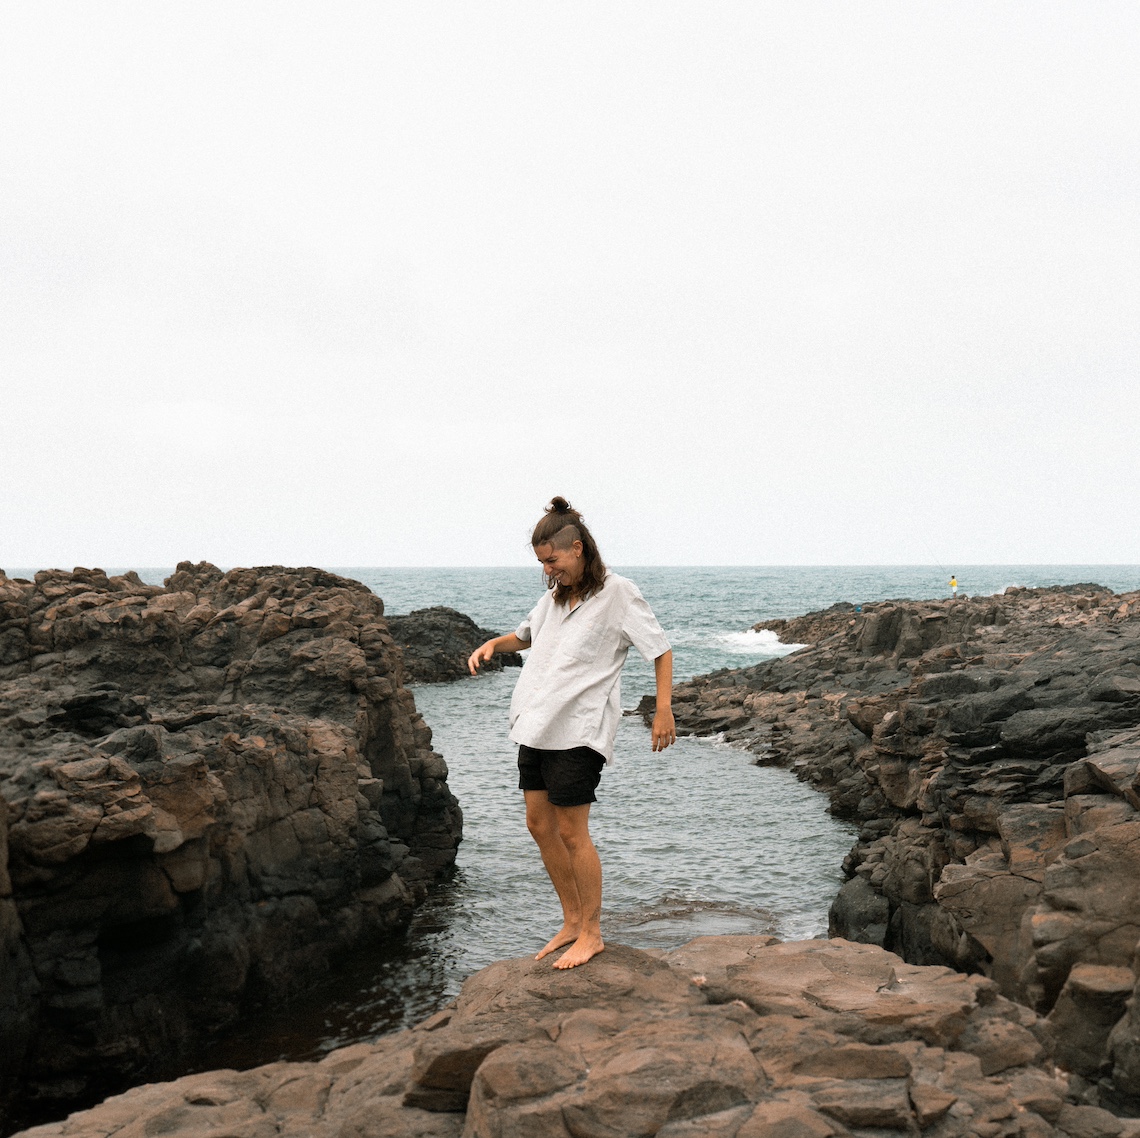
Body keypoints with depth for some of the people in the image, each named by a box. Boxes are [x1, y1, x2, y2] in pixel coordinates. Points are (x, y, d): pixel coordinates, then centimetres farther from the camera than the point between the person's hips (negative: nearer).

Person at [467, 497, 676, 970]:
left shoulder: (617, 593, -7)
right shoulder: (554, 596, 14)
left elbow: (661, 651, -4)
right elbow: (525, 635, 32)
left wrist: (663, 712, -11)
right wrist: (493, 644, 11)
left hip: (579, 730, -8)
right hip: (535, 725, 8)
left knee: (572, 832, -4)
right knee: (540, 825, 10)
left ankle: (591, 932, 10)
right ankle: (572, 922, 23)